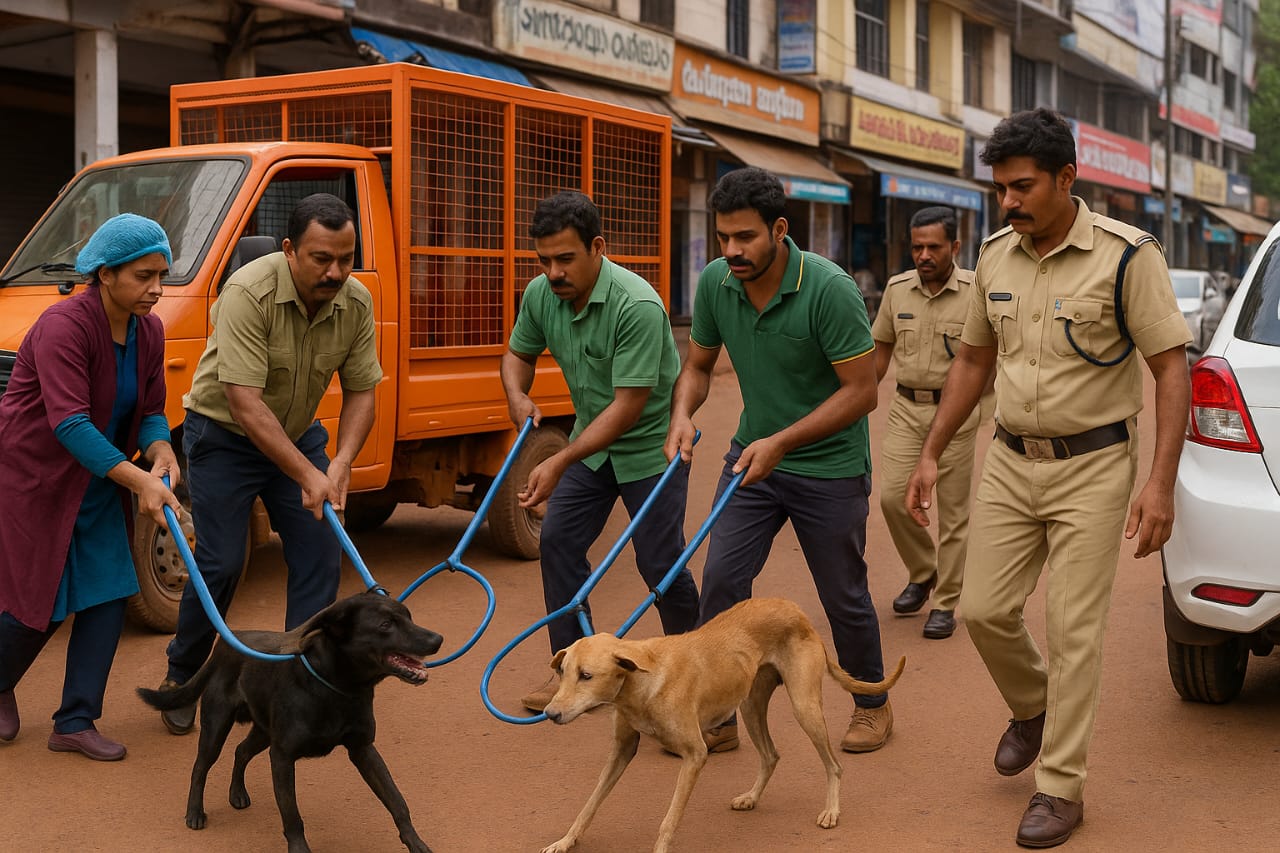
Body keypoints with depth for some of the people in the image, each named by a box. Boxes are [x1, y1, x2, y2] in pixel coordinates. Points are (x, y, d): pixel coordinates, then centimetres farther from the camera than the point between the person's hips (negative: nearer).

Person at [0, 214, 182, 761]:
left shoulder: (148, 331, -2)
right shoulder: (64, 325, -26)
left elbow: (150, 411, 3)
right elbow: (69, 422, -34)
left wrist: (159, 452, -20)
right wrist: (139, 480, -41)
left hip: (95, 485, 7)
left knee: (108, 597, 1)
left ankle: (75, 724, 12)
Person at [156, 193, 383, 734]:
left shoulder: (356, 303, -13)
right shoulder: (249, 293, -30)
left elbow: (360, 391, -7)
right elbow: (245, 403, -34)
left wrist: (341, 461, -24)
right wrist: (308, 476, -37)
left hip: (297, 435, 5)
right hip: (223, 434, -5)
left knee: (320, 554, -2)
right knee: (220, 564, -6)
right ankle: (180, 679, 17)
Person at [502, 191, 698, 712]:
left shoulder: (637, 306, -31)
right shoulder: (540, 294, -10)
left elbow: (628, 405, -31)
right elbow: (518, 354, 9)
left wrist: (560, 463, -34)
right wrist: (517, 395, -15)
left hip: (651, 444, -6)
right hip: (592, 440, 7)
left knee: (658, 561, -4)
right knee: (558, 541, -1)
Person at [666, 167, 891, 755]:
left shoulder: (829, 289, -24)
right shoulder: (715, 283, -8)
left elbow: (861, 391, -22)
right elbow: (698, 364, 7)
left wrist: (781, 442, -27)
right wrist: (682, 414, -14)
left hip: (828, 469, -4)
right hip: (753, 455, 4)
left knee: (843, 597, 9)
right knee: (721, 581, -4)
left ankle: (872, 704, 33)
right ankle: (715, 717, 9)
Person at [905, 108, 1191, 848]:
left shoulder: (1127, 255, -14)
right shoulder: (996, 255, 3)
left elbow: (1172, 367, -14)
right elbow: (974, 360, 14)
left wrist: (1161, 484, -21)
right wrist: (931, 454, 12)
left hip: (1092, 466, -5)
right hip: (1011, 461, 5)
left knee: (1074, 631, -1)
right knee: (985, 610, 7)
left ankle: (1062, 788, 13)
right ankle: (1033, 709, 37)